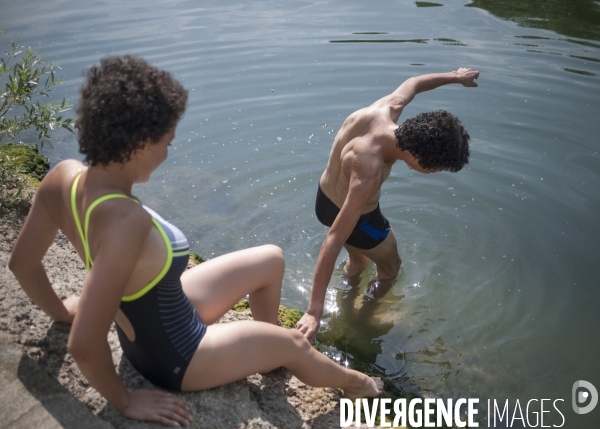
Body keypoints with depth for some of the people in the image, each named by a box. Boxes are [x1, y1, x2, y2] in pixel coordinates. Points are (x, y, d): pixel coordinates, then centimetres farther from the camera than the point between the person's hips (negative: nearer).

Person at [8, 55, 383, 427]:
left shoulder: (64, 176, -17)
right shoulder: (127, 221, -41)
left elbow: (22, 262, -3)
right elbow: (84, 345, -37)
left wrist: (60, 310, 14)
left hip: (161, 311, 8)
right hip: (172, 355, -7)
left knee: (272, 259, 16)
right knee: (295, 344, 14)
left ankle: (269, 354, 40)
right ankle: (355, 383, 47)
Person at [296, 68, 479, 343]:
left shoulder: (385, 110, -23)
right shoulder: (368, 174, -44)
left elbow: (412, 84, 1)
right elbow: (334, 240, -44)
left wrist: (456, 77, 19)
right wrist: (314, 310, -43)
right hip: (354, 216, -7)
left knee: (358, 261, 32)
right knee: (390, 265, 23)